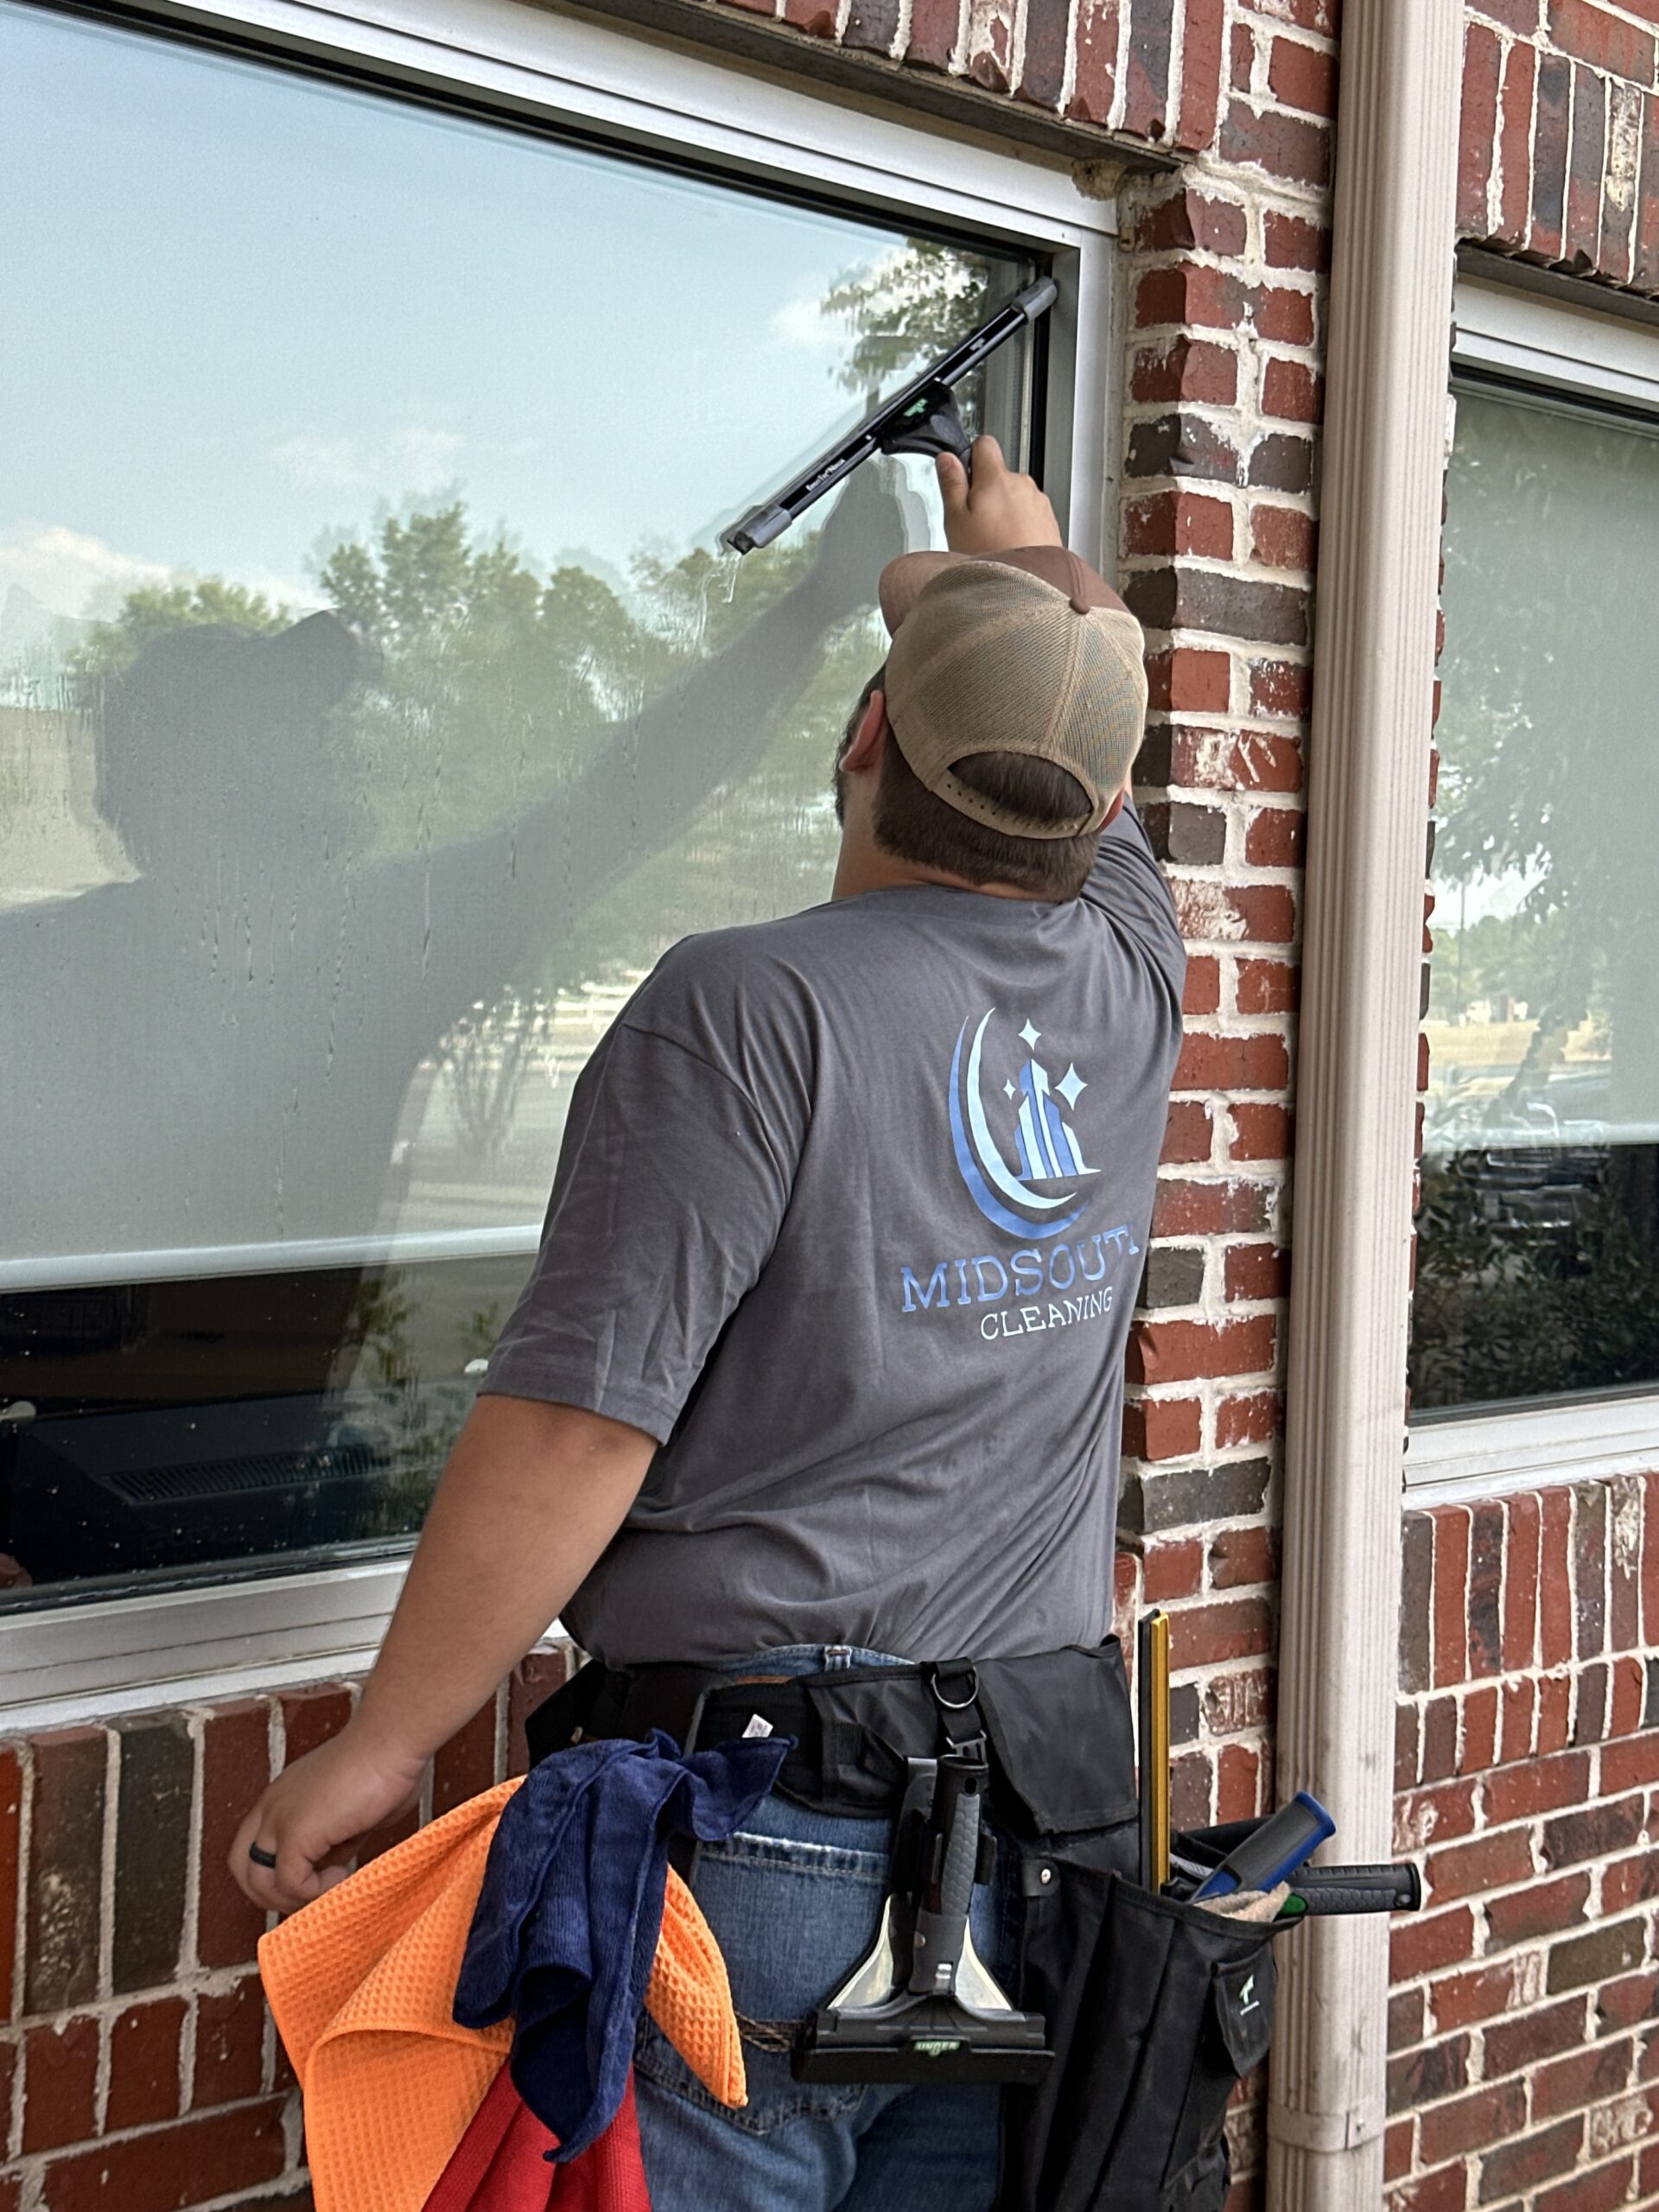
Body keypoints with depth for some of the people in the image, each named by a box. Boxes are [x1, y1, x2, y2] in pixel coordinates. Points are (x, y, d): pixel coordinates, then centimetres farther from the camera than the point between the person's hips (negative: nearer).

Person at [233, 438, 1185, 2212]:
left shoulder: (754, 1007, -17)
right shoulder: (1129, 982, 2)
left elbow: (574, 1429, -20)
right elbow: (1088, 809, 26)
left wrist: (375, 1751, -9)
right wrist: (1036, 568, 43)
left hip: (767, 1844, -6)